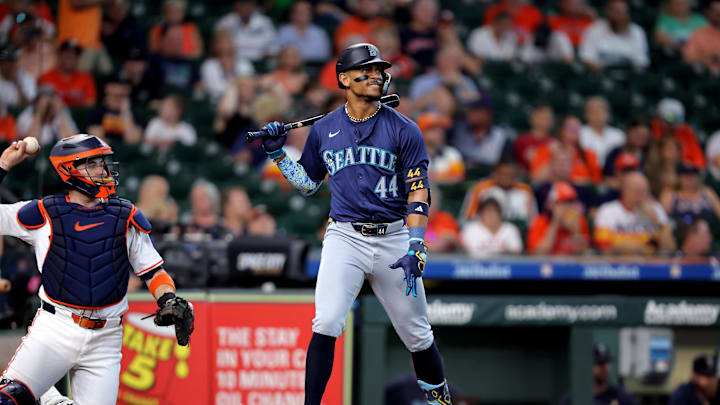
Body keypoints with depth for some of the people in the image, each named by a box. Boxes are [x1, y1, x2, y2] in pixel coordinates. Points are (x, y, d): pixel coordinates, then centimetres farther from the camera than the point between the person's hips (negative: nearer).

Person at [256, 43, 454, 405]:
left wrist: (415, 249, -14)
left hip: (393, 239, 0)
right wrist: (277, 154, 4)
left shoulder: (404, 130, -1)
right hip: (344, 237, 0)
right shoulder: (323, 130, 6)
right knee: (326, 324, -18)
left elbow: (418, 192, -4)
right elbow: (307, 184, 19)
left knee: (417, 334, 7)